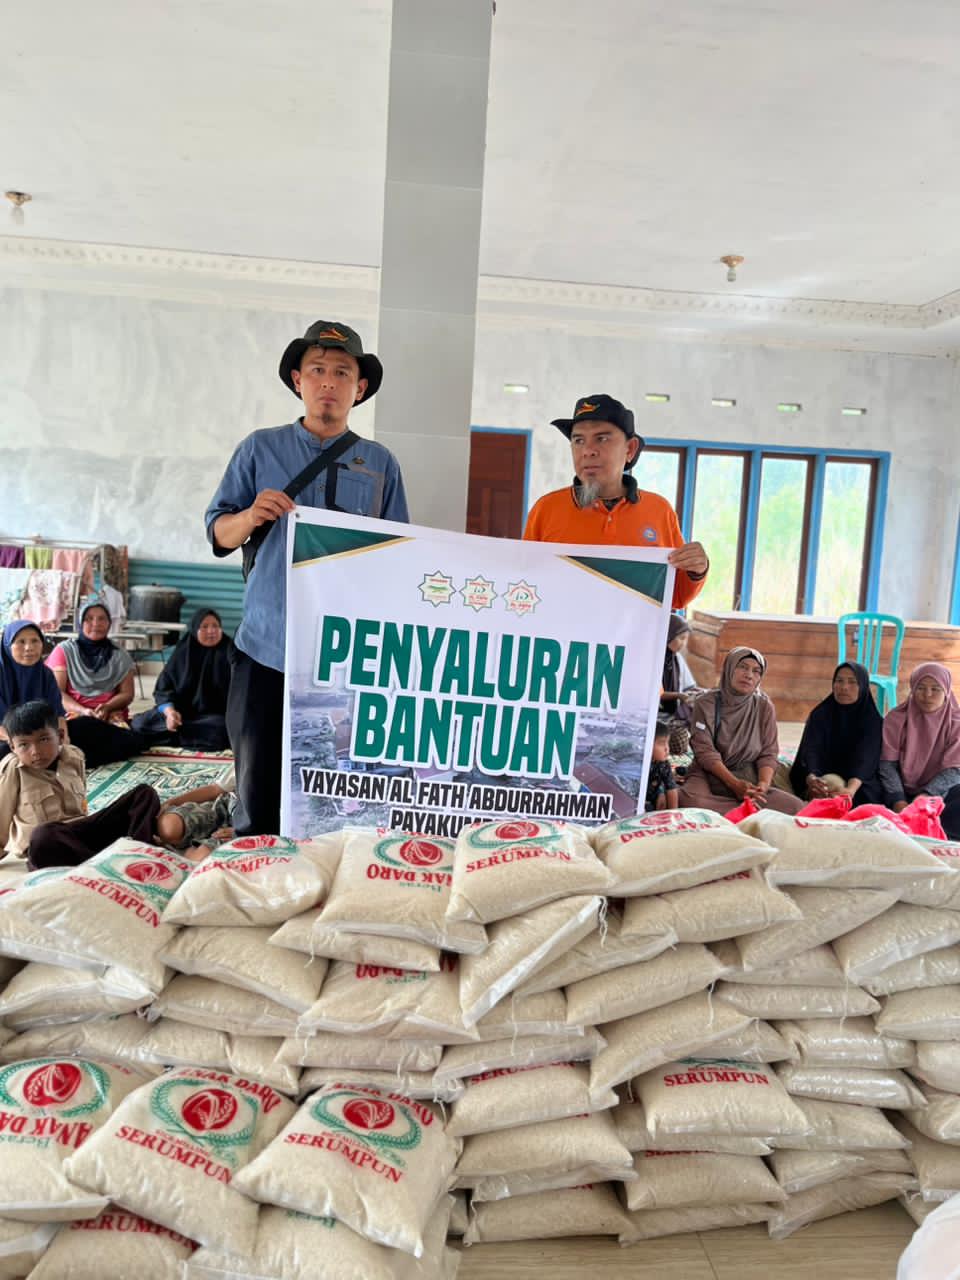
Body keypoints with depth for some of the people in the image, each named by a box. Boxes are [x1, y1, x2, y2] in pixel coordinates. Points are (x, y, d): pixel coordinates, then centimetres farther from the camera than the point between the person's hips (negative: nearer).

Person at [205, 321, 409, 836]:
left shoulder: (381, 464, 10)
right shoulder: (259, 449, 9)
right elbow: (218, 534, 10)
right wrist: (251, 516, -12)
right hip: (267, 647, 0)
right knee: (258, 787, 4)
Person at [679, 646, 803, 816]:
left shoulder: (765, 707, 5)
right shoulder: (706, 703, -3)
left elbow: (768, 753, 1)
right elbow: (705, 750, -12)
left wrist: (764, 783, -21)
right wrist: (735, 784, -24)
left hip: (749, 779, 3)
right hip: (710, 775, -2)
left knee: (795, 806, -23)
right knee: (688, 800, -37)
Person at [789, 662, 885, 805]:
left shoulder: (874, 721, -3)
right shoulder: (819, 715, 2)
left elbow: (865, 759, -20)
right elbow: (811, 751, -13)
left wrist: (850, 790, -41)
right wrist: (812, 779, -37)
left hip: (860, 785, 0)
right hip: (823, 781, 0)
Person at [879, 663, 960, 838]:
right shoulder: (896, 718, -1)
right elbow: (887, 763, -9)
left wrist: (925, 796, -30)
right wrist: (898, 800, -26)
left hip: (941, 790, 0)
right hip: (903, 790, 0)